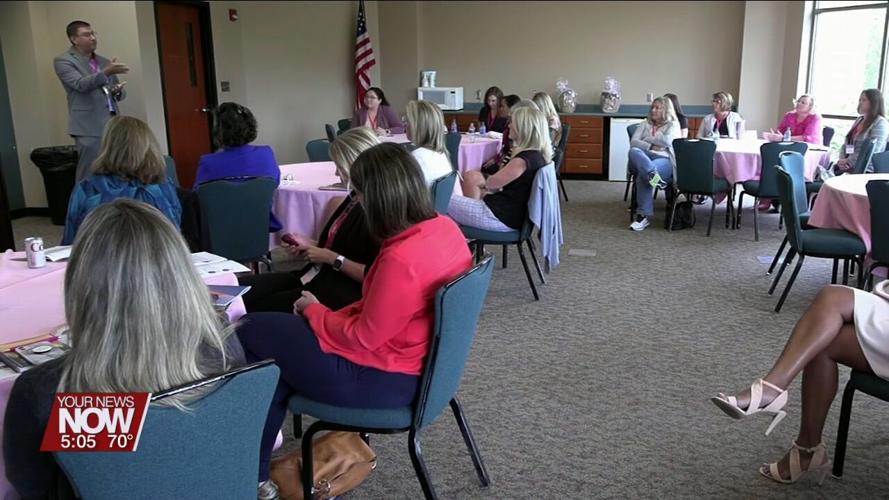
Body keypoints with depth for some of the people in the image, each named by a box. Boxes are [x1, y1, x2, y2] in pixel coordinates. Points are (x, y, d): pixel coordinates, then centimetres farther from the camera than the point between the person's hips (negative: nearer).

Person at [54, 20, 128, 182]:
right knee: (89, 176, -5)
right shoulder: (63, 61, 1)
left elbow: (120, 92, 21)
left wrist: (118, 91, -3)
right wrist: (106, 72, -29)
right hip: (89, 127, -5)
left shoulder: (104, 61, 18)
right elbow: (81, 84, -16)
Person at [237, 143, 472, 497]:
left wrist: (313, 310, -4)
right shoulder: (446, 227, -4)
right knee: (276, 329, 17)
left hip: (384, 379, -9)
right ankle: (264, 441, 24)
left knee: (252, 334, 5)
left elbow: (364, 338, -22)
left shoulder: (401, 258, -33)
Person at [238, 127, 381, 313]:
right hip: (315, 276, 9)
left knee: (260, 308, -13)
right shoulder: (353, 200, 11)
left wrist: (332, 258, -15)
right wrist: (310, 245, 7)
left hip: (342, 294, -9)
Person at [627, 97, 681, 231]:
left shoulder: (673, 124, 13)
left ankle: (643, 216, -34)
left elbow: (667, 141, -9)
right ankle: (653, 174, -49)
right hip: (644, 157, 4)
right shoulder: (645, 124, 24)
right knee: (634, 151, -33)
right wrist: (651, 146, -8)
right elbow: (633, 142, 7)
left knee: (643, 174, -37)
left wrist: (648, 138, 3)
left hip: (664, 159, -4)